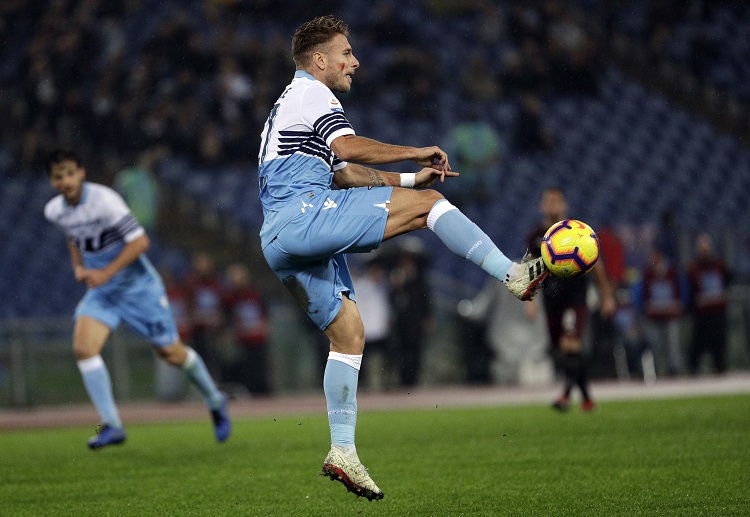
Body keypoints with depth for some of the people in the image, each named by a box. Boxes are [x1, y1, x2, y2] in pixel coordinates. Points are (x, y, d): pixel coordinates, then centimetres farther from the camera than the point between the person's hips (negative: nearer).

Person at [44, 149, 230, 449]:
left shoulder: (103, 199, -23)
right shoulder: (54, 211, -2)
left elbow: (140, 241, -22)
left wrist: (106, 273, -25)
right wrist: (78, 267, 5)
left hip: (138, 286, -5)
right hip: (101, 291, 5)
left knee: (171, 352, 3)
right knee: (83, 348, -18)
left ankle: (215, 403, 29)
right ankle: (112, 426, -13)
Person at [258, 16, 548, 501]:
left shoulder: (289, 105, 33)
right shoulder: (310, 92, 1)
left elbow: (341, 173, 33)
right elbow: (350, 148, -17)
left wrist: (410, 179, 26)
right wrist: (417, 153, -8)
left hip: (279, 242, 10)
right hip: (304, 214, -10)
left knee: (348, 334, 10)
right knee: (426, 204, -10)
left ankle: (342, 452, 6)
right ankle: (513, 275, -15)